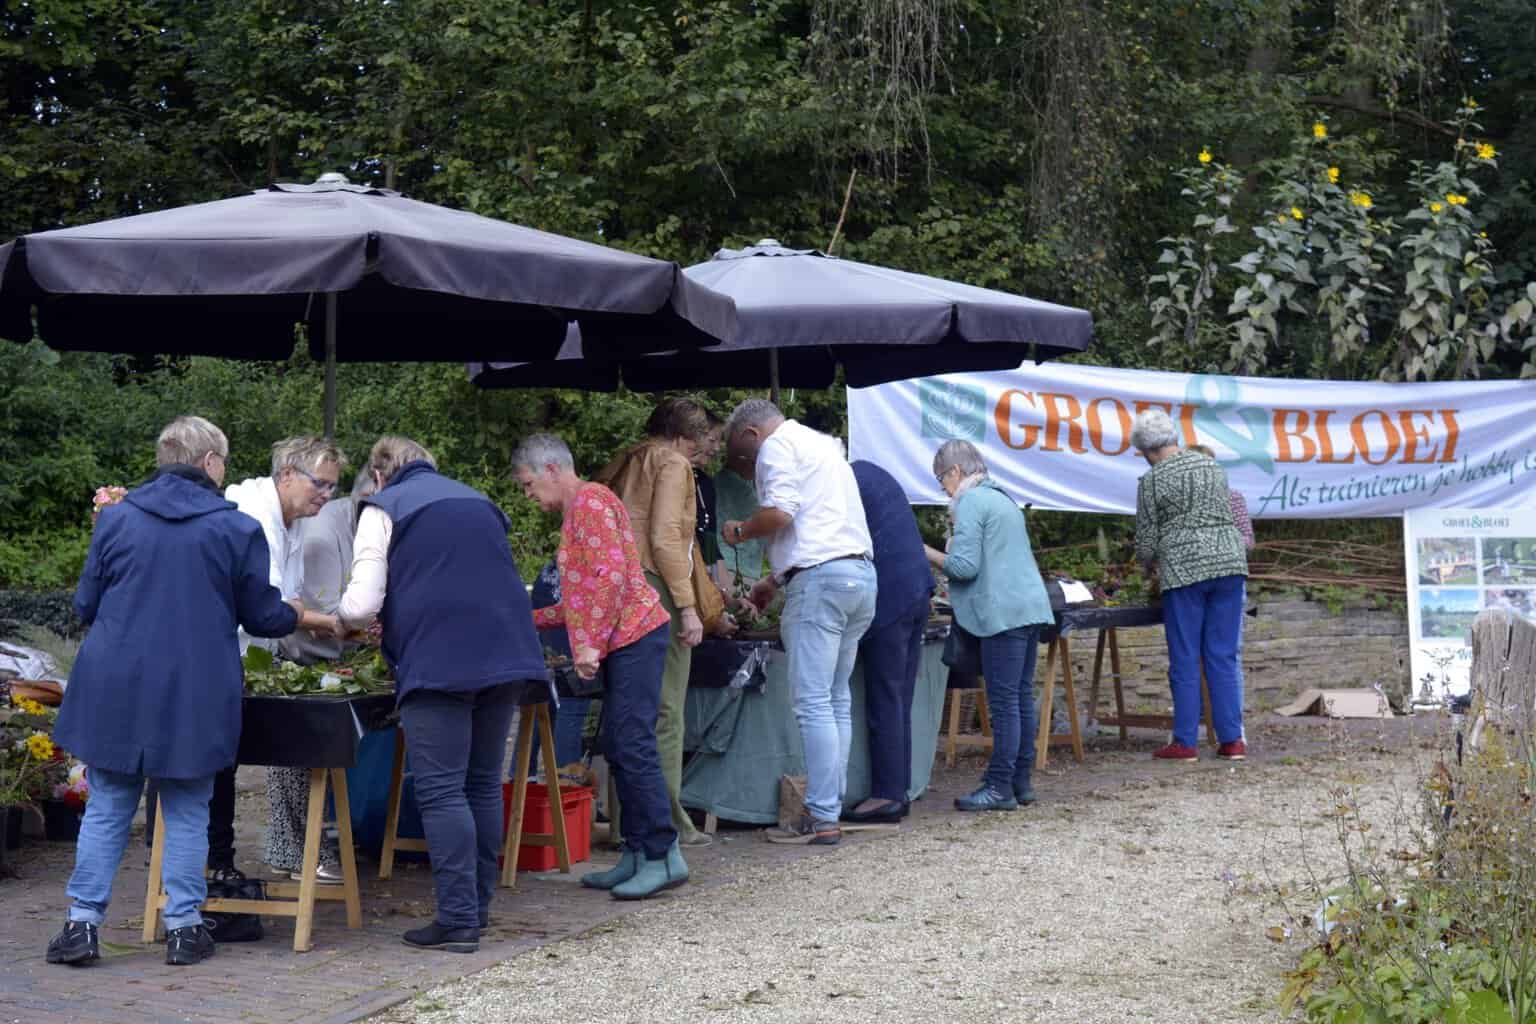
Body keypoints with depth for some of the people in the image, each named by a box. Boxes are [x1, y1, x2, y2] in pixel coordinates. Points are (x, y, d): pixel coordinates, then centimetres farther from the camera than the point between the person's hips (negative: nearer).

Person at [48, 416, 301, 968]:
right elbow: (261, 615, 3)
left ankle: (83, 922, 10)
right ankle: (183, 927, 11)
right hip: (195, 695, -2)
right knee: (187, 814, 10)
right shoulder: (237, 529, -4)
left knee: (107, 809, 10)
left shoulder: (116, 518, 2)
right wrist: (292, 614, 25)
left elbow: (85, 605, 8)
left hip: (115, 690, 2)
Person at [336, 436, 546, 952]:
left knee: (442, 790, -4)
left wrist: (341, 616, 17)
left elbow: (363, 604, -6)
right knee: (483, 783, 15)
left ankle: (458, 919, -8)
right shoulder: (477, 500, 22)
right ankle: (478, 904, 21)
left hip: (438, 660, -6)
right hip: (506, 652, 6)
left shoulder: (383, 508, 3)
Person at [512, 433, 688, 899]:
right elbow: (582, 597, 26)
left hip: (634, 635, -11)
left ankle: (664, 855, -12)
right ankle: (637, 853, 12)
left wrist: (589, 644, -19)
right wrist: (532, 619, 25)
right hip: (627, 639, 11)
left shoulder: (590, 501, -8)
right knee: (617, 746, 9)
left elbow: (610, 576, -18)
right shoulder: (577, 510, 23)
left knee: (633, 745, -13)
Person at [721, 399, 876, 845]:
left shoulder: (777, 446, -2)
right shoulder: (823, 444, 27)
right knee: (837, 700, 11)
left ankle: (822, 818, -9)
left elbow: (780, 512, -17)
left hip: (820, 577, -9)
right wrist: (774, 581, 35)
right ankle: (831, 805, 12)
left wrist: (740, 530, 2)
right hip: (860, 573, 9)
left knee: (813, 702, -8)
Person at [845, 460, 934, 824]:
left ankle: (886, 796, -3)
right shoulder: (868, 471, 18)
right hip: (915, 592, 9)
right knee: (899, 701, 11)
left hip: (888, 599, -9)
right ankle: (898, 790, 14)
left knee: (884, 702, -5)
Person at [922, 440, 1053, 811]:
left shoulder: (970, 503, -8)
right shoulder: (1002, 498, 22)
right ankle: (1021, 781, 16)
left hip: (1004, 612, -9)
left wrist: (929, 554, 1)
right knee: (1022, 696, 12)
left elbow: (964, 565, -14)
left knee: (1004, 701, -7)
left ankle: (1000, 787, -6)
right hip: (1031, 606, 9)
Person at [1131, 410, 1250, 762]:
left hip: (1184, 571, -4)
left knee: (1185, 660, 2)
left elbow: (1146, 542, 1)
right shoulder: (1212, 466, 13)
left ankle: (1185, 742, 4)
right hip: (1229, 562, 5)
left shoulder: (1151, 481, -2)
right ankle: (1232, 739, 6)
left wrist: (1148, 563, 22)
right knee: (1224, 657, 7)